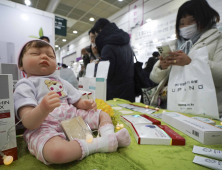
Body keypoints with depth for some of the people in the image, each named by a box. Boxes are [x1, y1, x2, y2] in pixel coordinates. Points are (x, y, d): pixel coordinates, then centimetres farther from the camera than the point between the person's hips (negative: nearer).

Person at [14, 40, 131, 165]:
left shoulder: (61, 81, 17)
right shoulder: (25, 85, -3)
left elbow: (77, 102, 18)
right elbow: (29, 123, -16)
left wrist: (85, 104, -5)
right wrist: (43, 109, -38)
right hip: (44, 127, -6)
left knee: (103, 114, 15)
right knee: (56, 151, -40)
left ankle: (109, 135, -12)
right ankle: (101, 143, -19)